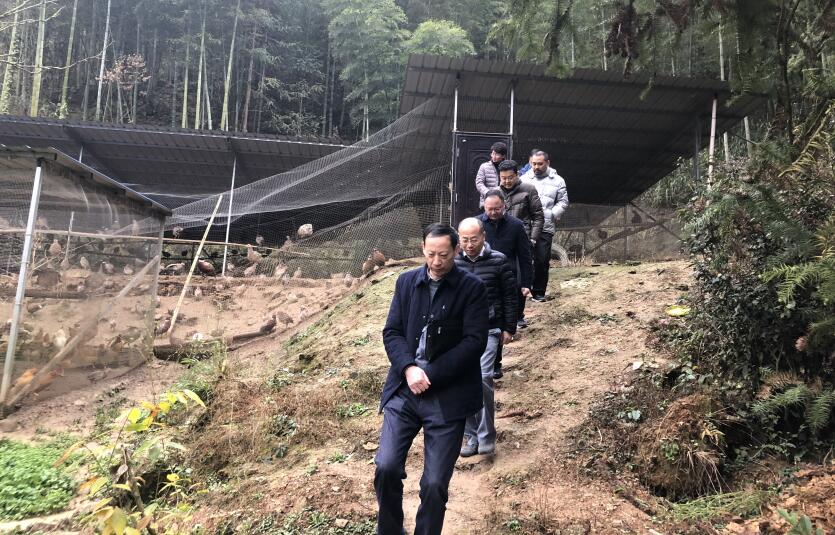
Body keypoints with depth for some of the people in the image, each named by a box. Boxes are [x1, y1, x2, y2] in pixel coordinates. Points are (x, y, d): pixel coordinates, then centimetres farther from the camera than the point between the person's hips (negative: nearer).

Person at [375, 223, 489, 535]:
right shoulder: (406, 281, 9)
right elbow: (392, 332, 5)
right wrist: (409, 368, -12)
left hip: (447, 396, -2)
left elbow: (475, 341, -9)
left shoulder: (472, 288, -2)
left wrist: (431, 375, -13)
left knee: (435, 483, -1)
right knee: (386, 467, -5)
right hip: (404, 389, 3)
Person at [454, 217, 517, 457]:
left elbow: (509, 297, 2)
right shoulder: (453, 263, 2)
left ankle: (486, 436, -1)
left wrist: (509, 328, 2)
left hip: (488, 331, -3)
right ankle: (472, 436, 21)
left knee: (482, 378, -18)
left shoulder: (498, 261, -5)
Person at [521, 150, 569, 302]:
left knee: (542, 261, 2)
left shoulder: (557, 181, 7)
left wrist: (551, 215, -8)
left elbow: (563, 202, 7)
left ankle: (539, 292, 14)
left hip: (545, 228, 0)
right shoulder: (524, 178, 8)